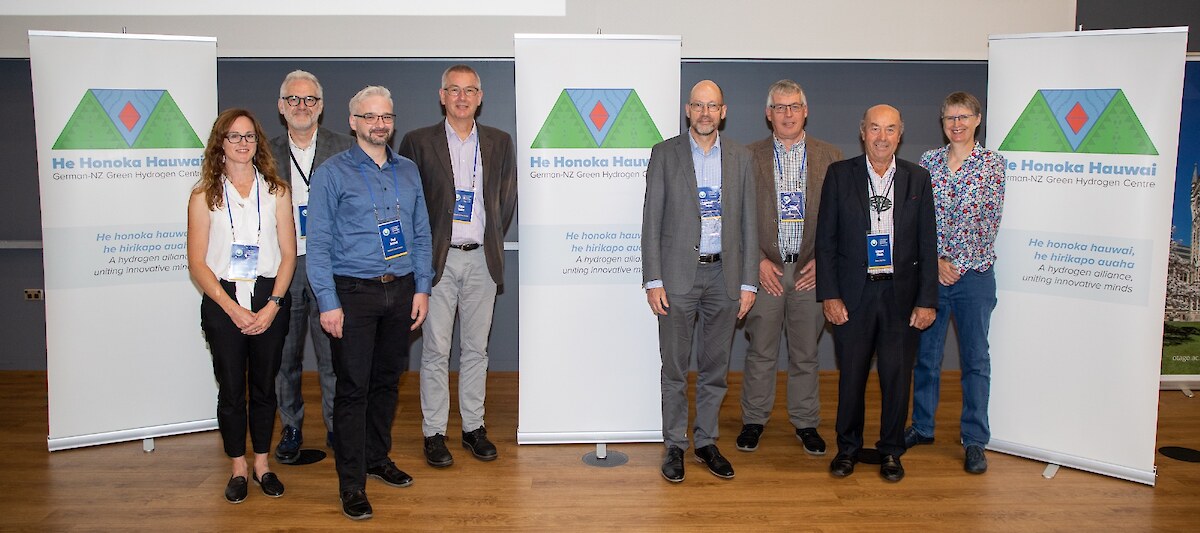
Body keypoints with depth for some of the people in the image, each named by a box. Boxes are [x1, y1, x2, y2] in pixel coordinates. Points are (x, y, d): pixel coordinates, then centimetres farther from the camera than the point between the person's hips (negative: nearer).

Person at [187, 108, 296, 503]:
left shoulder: (276, 191, 5)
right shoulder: (204, 195, 1)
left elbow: (288, 253, 2)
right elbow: (197, 263, -2)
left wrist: (272, 304, -8)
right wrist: (233, 308, -10)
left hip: (269, 300, 1)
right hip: (223, 301, -1)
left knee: (264, 386, 9)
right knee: (230, 389, 6)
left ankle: (262, 464, 24)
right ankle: (239, 468, 21)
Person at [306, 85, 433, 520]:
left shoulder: (408, 171, 11)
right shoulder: (332, 173, -3)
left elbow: (421, 234, 13)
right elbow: (318, 243, -7)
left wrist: (422, 288, 5)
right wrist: (328, 302, -13)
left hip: (401, 291, 5)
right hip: (354, 292, -4)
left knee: (388, 380, 14)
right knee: (353, 387, -2)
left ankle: (378, 458, 30)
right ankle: (351, 483, 7)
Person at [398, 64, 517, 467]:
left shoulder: (500, 143, 8)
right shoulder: (418, 142, 0)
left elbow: (508, 198, 14)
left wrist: (493, 239, 8)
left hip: (482, 259, 3)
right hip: (438, 259, -2)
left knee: (476, 347, 9)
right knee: (436, 350, 1)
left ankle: (473, 427, 20)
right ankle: (434, 432, 10)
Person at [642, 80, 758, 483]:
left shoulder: (740, 157, 7)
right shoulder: (665, 154, 0)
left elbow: (747, 223, 7)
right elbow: (652, 220, -2)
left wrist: (748, 282, 2)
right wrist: (653, 280, -8)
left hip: (724, 275, 2)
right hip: (678, 274, -2)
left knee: (715, 368, 10)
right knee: (675, 367, 5)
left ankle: (706, 442, 24)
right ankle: (675, 445, 17)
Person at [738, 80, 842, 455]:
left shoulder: (830, 157, 6)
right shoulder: (750, 156, 4)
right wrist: (759, 261, -6)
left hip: (810, 270, 1)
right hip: (766, 269, 0)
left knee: (806, 353, 9)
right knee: (760, 351, 5)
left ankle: (805, 422, 22)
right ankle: (753, 420, 19)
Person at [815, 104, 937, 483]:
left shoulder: (917, 178, 4)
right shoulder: (839, 175, 1)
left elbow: (927, 245, 4)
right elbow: (826, 240, 0)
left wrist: (927, 300, -2)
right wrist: (829, 295, -6)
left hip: (901, 294, 1)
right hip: (853, 294, -1)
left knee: (897, 376, 7)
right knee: (851, 375, 8)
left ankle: (891, 451, 24)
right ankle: (848, 447, 25)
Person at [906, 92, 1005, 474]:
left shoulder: (992, 164, -1)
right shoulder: (928, 162, 5)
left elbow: (988, 222, -6)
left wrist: (956, 264, -11)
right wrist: (935, 261, -9)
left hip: (973, 273, -2)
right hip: (930, 272, 2)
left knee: (975, 358, 5)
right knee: (925, 353, 11)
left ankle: (974, 439, 14)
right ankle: (922, 426, 26)